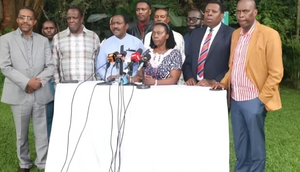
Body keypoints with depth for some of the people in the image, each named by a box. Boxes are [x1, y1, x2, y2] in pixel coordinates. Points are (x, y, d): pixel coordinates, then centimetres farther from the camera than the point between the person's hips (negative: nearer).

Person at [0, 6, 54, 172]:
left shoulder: (43, 40, 10)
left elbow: (50, 66, 6)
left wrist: (39, 81, -11)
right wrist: (27, 83, -15)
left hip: (40, 94, 2)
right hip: (19, 94, -1)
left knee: (42, 133, 4)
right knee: (21, 134, 9)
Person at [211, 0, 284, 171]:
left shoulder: (269, 35, -10)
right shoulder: (236, 34, 11)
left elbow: (276, 72, -11)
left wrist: (261, 98, -13)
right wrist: (224, 82, 4)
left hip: (253, 100, -6)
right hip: (235, 98, 6)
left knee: (255, 144, 6)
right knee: (240, 144, 15)